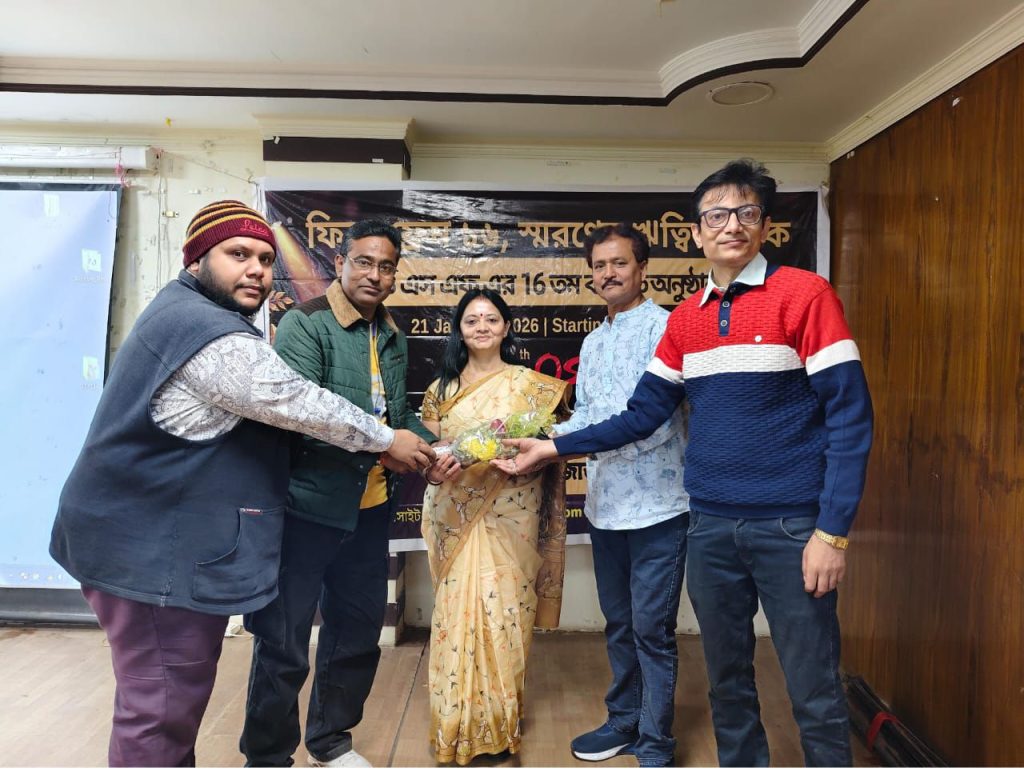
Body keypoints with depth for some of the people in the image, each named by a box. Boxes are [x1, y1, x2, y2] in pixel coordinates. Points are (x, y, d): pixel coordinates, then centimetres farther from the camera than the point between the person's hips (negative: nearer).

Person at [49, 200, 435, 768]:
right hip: (157, 550, -11)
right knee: (162, 707, 2)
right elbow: (302, 405, -18)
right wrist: (389, 440, -6)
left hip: (147, 535, 11)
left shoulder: (183, 310, 13)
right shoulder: (215, 339, -23)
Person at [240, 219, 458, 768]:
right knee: (284, 645, 5)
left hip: (370, 508, 7)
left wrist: (430, 447, 1)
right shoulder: (304, 323, -10)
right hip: (309, 505, -7)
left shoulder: (393, 338, 12)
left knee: (357, 634, 19)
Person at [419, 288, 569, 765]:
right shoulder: (442, 388, 9)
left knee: (504, 610, -1)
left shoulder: (532, 385, 3)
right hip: (454, 513, 2)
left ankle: (501, 721, 18)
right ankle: (458, 725, 18)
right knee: (456, 612, 2)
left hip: (510, 514, -1)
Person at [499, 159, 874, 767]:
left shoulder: (805, 294, -7)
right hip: (711, 525, 5)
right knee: (728, 678, 17)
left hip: (791, 526, -4)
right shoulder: (685, 319, 9)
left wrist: (833, 532, -15)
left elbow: (849, 418, -10)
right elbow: (642, 415, 10)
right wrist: (555, 447, 4)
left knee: (815, 692, 5)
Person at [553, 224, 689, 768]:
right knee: (619, 625, 18)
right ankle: (624, 722, 34)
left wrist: (559, 445, -24)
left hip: (656, 504, -7)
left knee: (652, 629, 3)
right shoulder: (593, 343, 15)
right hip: (605, 505, 7)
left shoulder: (663, 327, -10)